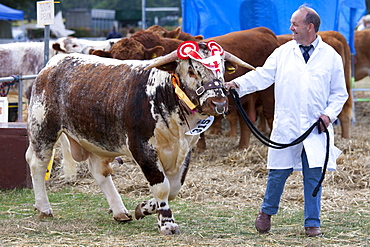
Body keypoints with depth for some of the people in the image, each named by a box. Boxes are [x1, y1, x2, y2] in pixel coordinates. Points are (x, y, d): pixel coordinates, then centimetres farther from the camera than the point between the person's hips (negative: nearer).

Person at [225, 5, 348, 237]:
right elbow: (262, 76, 3)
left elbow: (339, 93, 8)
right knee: (279, 172, 4)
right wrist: (238, 84, -11)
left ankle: (312, 222, 11)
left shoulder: (331, 57, 4)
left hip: (316, 129, -1)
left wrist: (329, 114, -6)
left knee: (314, 174, 1)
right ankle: (267, 212, 26)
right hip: (286, 127, 1)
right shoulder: (283, 52, 7)